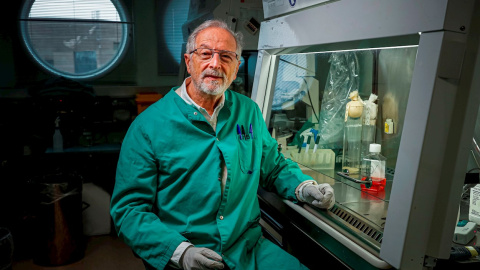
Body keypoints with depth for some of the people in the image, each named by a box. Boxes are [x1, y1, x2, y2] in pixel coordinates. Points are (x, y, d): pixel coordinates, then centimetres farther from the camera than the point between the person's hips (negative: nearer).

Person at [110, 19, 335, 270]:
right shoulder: (148, 125, -8)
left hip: (248, 247, 2)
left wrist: (303, 187, -3)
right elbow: (127, 209, -9)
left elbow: (274, 166, 17)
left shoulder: (249, 111, 6)